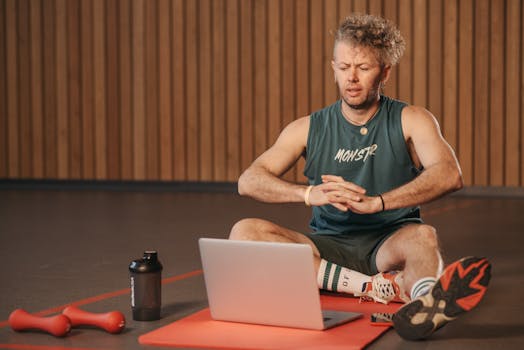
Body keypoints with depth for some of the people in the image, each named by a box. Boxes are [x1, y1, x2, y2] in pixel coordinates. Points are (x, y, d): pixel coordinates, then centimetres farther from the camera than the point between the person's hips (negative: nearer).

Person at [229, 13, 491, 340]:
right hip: (329, 245, 3)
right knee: (245, 232, -22)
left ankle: (425, 300, -72)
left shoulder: (410, 120, 2)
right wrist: (309, 193, -23)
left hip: (390, 242, -2)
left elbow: (450, 175, -17)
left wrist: (376, 202, -31)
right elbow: (248, 180, -3)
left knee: (423, 236, -35)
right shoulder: (309, 129, 8)